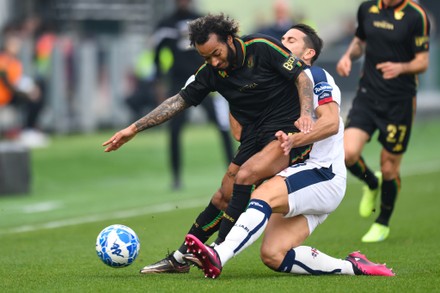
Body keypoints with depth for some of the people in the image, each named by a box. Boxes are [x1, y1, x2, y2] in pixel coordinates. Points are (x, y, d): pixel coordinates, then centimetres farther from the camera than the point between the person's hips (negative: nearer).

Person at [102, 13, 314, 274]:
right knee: (223, 198, 7)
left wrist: (306, 114, -27)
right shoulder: (212, 72, 2)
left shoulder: (262, 47, -14)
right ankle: (180, 258, 18)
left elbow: (302, 77, -11)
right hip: (254, 137, 6)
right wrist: (134, 128, 6)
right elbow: (179, 101, 8)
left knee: (245, 176, -26)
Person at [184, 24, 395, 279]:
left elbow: (331, 122, -16)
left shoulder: (314, 75, 1)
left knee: (264, 194, -33)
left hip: (323, 174, -8)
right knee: (273, 256, -12)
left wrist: (293, 140, -27)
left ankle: (218, 256, -51)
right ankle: (352, 266, -5)